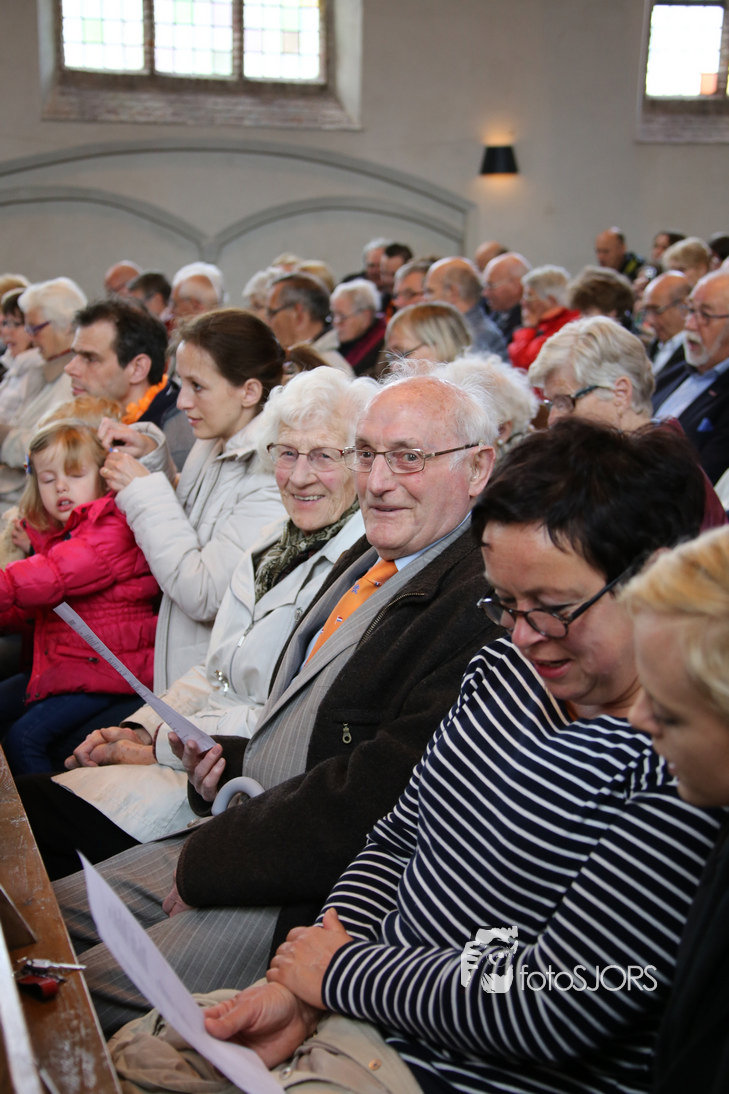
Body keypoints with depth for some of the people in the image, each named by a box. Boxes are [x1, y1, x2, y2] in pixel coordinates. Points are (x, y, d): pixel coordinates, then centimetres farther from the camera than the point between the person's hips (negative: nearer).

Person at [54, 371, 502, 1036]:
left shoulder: (485, 605, -22)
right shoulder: (365, 560, 11)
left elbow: (374, 800, -26)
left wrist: (206, 862, -15)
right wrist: (229, 760, 1)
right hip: (259, 828, 10)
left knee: (94, 988, -15)